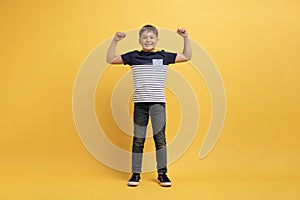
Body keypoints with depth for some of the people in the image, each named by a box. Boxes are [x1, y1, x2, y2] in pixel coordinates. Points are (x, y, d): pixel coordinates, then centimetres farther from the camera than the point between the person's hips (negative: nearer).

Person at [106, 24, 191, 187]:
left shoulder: (163, 56, 6)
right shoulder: (133, 56, 5)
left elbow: (187, 57, 14)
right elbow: (110, 60, 9)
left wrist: (185, 38, 5)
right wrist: (115, 41, 0)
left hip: (158, 103, 0)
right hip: (140, 103, 0)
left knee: (160, 137, 0)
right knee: (138, 139, 5)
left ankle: (162, 173, 12)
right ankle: (135, 173, 16)